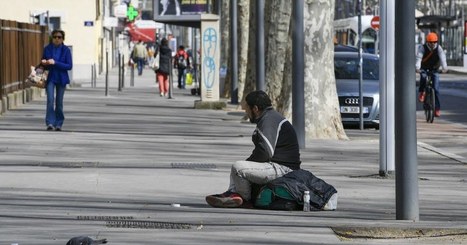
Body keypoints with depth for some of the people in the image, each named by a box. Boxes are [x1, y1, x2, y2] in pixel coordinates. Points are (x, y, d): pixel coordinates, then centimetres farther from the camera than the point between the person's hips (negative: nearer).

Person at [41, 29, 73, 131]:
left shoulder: (66, 50, -5)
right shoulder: (47, 49, 1)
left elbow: (69, 66, -10)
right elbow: (43, 63, 14)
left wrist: (55, 63, -19)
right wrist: (44, 63, -10)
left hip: (61, 79, 0)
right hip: (50, 78, 0)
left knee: (59, 102, 6)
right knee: (50, 100, -14)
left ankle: (58, 124, 16)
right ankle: (50, 123, -14)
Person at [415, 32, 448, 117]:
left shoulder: (438, 48, -15)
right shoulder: (422, 48, -18)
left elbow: (442, 57, -32)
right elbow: (418, 57, -33)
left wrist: (444, 67, -51)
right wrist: (417, 67, -52)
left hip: (434, 69, 1)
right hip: (424, 68, -1)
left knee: (436, 88, -10)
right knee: (423, 77, -35)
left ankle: (437, 108, -5)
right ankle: (421, 92, -6)